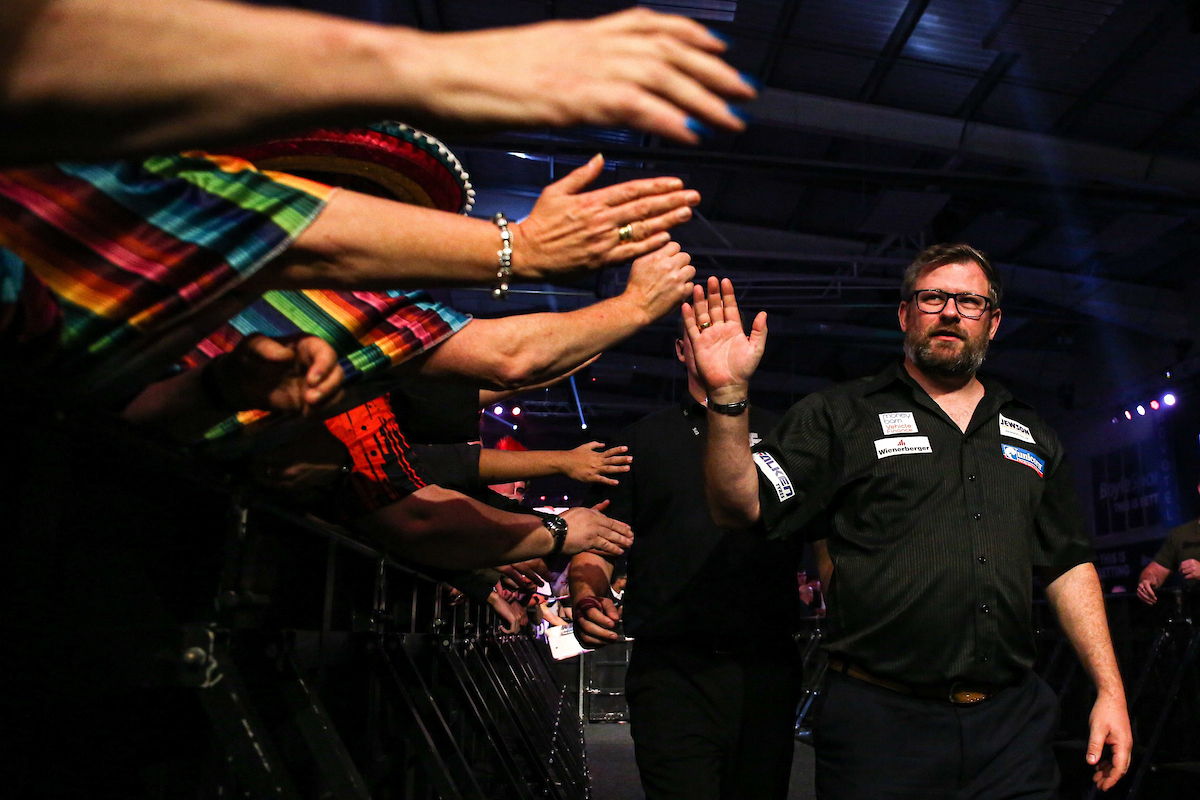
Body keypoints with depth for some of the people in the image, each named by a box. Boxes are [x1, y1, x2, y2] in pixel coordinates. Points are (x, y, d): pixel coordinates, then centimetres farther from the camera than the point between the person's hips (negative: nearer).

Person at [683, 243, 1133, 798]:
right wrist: (728, 395, -24)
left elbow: (1069, 567, 16)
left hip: (1014, 719, 4)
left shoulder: (1032, 436, 15)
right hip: (880, 720, -3)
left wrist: (1111, 691, 9)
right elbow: (740, 505, -10)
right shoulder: (841, 415, 1)